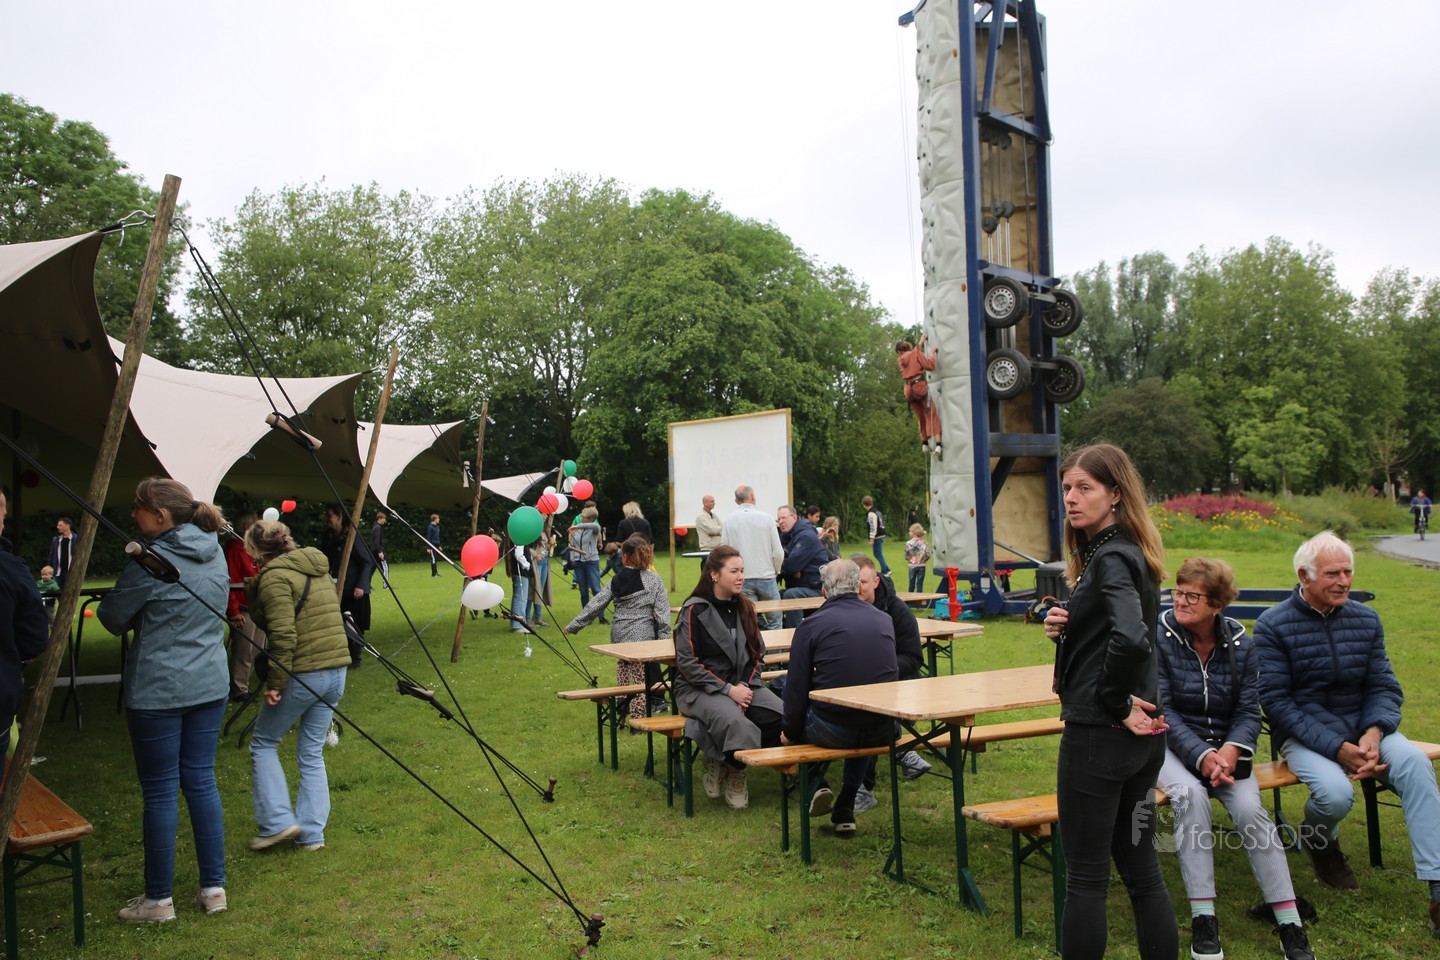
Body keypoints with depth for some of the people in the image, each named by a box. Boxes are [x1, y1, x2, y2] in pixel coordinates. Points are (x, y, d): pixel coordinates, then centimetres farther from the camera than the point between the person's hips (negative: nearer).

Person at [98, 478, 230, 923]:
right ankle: (213, 887, 19)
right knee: (202, 782, 13)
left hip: (158, 690, -6)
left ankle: (158, 900, 16)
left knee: (160, 791, 4)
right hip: (210, 685, 7)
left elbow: (112, 618, -5)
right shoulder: (216, 554, 5)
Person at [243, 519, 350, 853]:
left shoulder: (274, 578, -10)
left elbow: (283, 635, -19)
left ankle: (277, 822, 9)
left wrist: (275, 683, -14)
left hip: (303, 675, -8)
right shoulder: (318, 570, 15)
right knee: (311, 754, 15)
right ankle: (311, 833, 17)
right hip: (337, 671, 8)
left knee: (263, 744, 13)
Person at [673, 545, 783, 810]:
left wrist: (745, 686, -8)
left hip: (741, 684, 6)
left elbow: (757, 654, 11)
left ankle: (731, 767, -3)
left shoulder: (744, 607, 10)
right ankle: (731, 771, -4)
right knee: (734, 720, -36)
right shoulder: (694, 610, -8)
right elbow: (687, 663, -12)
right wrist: (728, 690, -17)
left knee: (779, 715, -22)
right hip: (699, 688, -6)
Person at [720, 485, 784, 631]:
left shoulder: (729, 521, -2)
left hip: (742, 579, 1)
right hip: (766, 577, -1)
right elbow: (778, 553, -4)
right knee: (774, 620, 11)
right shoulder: (766, 519, -5)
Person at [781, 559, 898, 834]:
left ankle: (813, 788, 24)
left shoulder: (811, 625, -5)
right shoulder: (884, 620, 8)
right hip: (882, 733, 4)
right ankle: (844, 811, 35)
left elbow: (796, 688, -3)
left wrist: (789, 732, 14)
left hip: (833, 731, -3)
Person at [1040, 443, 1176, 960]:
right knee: (1141, 868, 16)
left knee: (1085, 877, 3)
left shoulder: (1110, 558, -18)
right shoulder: (1128, 552, 11)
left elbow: (1132, 639, -34)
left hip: (1099, 736, -9)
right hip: (1141, 737, 9)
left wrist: (1116, 702, -19)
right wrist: (1066, 627, 1)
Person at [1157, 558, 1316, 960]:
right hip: (1174, 746, -2)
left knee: (1250, 808, -25)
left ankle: (1290, 925, -14)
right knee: (1190, 794, -33)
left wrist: (1230, 750, -21)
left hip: (1224, 746, 2)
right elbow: (1163, 711, -11)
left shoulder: (1239, 643, 2)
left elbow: (1249, 712, 0)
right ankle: (1202, 918, -25)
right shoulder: (1160, 637, -7)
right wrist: (1202, 756, -23)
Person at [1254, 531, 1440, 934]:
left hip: (1362, 728, 4)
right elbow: (1275, 701, -12)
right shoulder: (1273, 625, -8)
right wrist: (1337, 748, -21)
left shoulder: (1365, 620, 6)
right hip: (1303, 734, -4)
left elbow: (1384, 687, 5)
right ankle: (1318, 840, 8)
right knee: (1336, 791, -31)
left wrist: (1374, 733, -17)